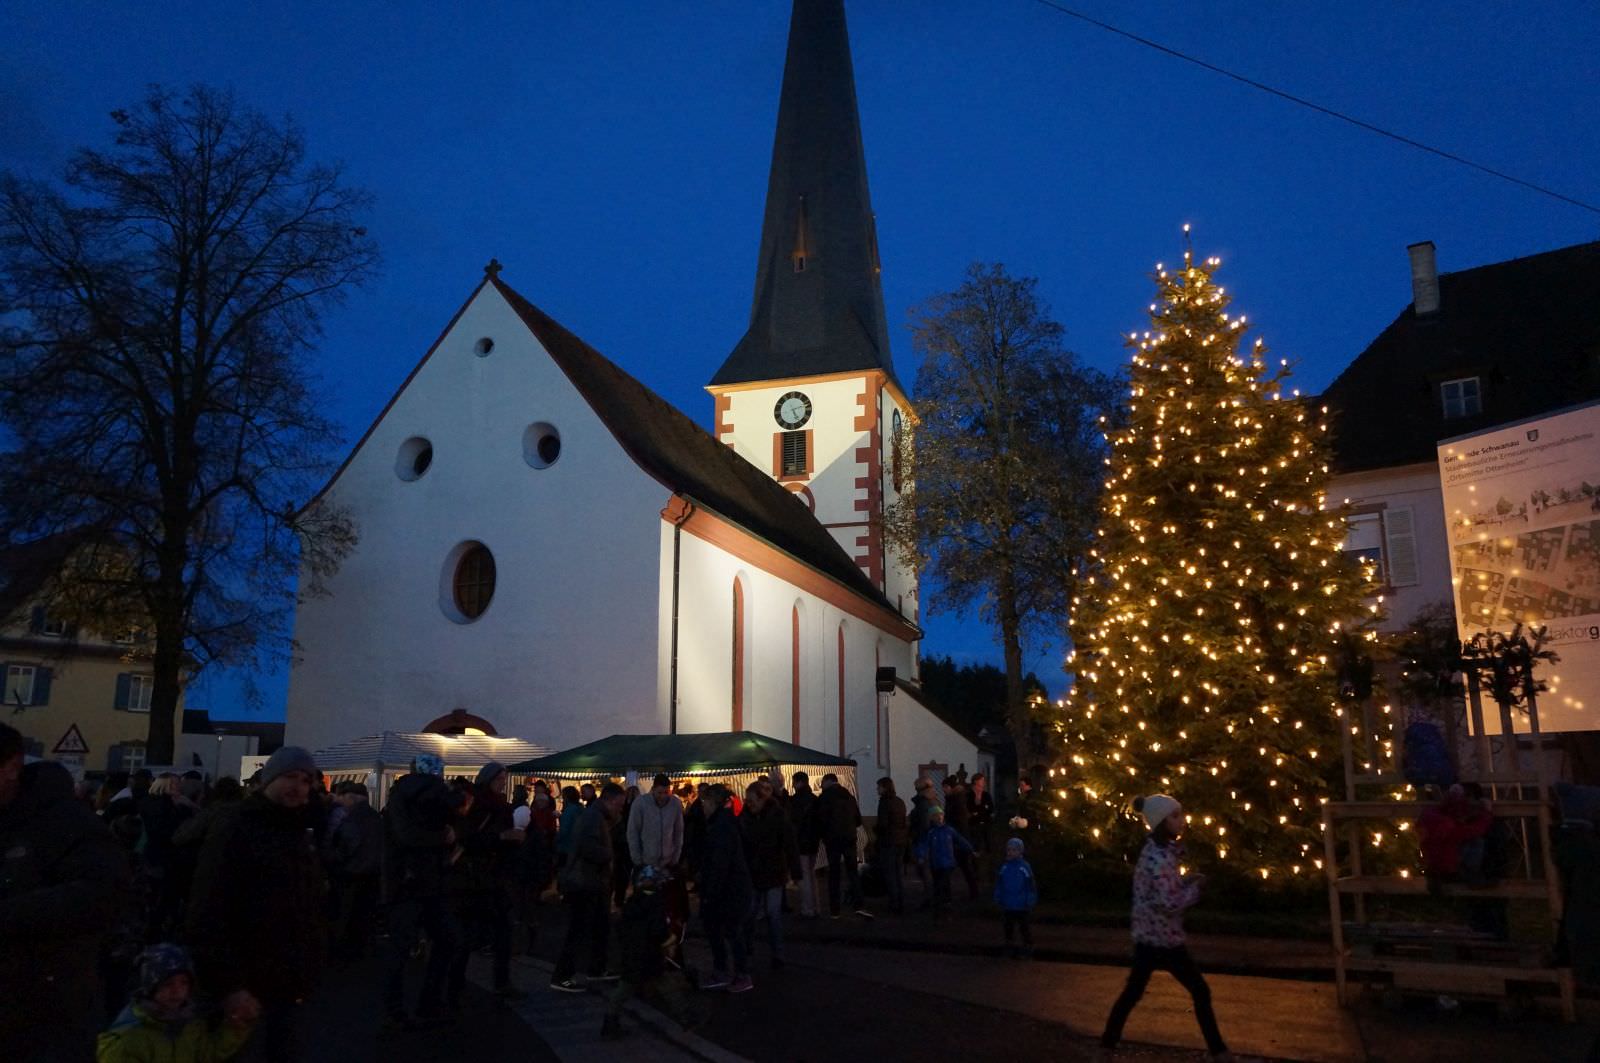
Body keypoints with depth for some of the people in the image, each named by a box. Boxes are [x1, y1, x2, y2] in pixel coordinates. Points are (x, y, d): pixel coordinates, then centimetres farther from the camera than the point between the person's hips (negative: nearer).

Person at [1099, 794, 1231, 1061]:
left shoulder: (1157, 851, 9)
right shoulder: (1159, 858, -22)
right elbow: (1169, 904, -24)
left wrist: (1186, 880, 4)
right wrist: (1195, 886, -11)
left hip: (1147, 936, 9)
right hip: (1164, 938, -9)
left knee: (1133, 992, 13)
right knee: (1200, 992, 5)